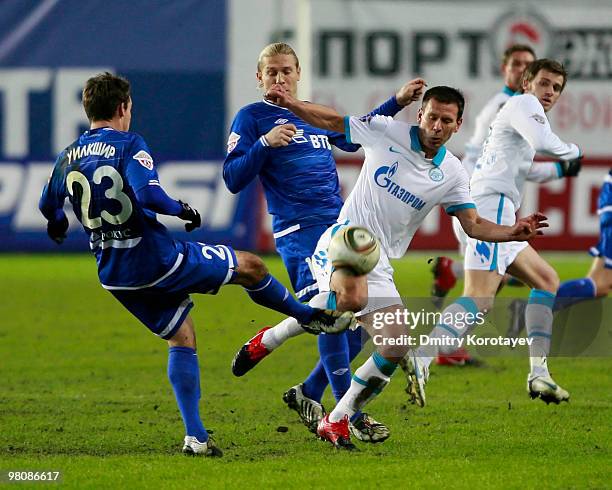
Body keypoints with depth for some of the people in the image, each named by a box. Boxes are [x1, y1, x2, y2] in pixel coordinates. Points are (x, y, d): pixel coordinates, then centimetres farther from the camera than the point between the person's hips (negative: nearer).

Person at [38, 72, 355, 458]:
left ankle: (195, 436, 9)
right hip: (158, 258, -6)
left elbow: (49, 206, 19)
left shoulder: (67, 158, 4)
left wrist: (58, 226, 43)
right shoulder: (129, 145, -14)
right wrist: (182, 210, -10)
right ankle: (311, 317, 35)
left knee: (182, 337, 18)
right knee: (250, 266, 15)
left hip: (115, 276, 6)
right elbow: (148, 194, -29)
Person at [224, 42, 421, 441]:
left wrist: (397, 103, 34)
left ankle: (309, 394, 21)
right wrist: (265, 143, -19)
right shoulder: (252, 118, 2)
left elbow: (351, 138, 38)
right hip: (299, 230, -7)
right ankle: (351, 416, -18)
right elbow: (233, 180, -5)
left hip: (340, 226, 7)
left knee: (359, 326, 2)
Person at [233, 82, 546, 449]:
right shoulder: (387, 132, -4)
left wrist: (513, 233, -14)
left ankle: (337, 422, 14)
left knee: (396, 349, -4)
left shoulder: (452, 173, 5)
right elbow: (331, 121, 5)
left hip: (379, 267, 5)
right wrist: (291, 103, -11)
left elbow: (473, 225, 4)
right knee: (351, 296, -39)